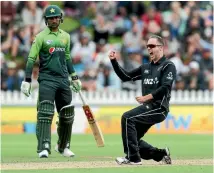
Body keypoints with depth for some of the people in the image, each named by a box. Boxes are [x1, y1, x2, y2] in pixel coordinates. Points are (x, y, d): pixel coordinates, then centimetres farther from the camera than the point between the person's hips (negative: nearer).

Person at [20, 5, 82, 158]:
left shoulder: (65, 36, 14)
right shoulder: (41, 37, -2)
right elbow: (31, 58, -5)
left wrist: (74, 77, 21)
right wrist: (27, 81, -13)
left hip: (63, 80, 5)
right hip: (47, 79, -5)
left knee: (67, 115, 9)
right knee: (45, 114, -14)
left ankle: (63, 146, 25)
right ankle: (44, 148, -19)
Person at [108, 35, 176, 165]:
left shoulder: (168, 66, -3)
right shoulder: (146, 67, 20)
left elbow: (165, 88, -15)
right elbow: (125, 76, 18)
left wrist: (147, 97, -22)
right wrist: (114, 61, 5)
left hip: (159, 108, -8)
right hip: (148, 108, 8)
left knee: (127, 117, -24)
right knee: (133, 140, 5)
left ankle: (133, 158, -23)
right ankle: (161, 154, 18)